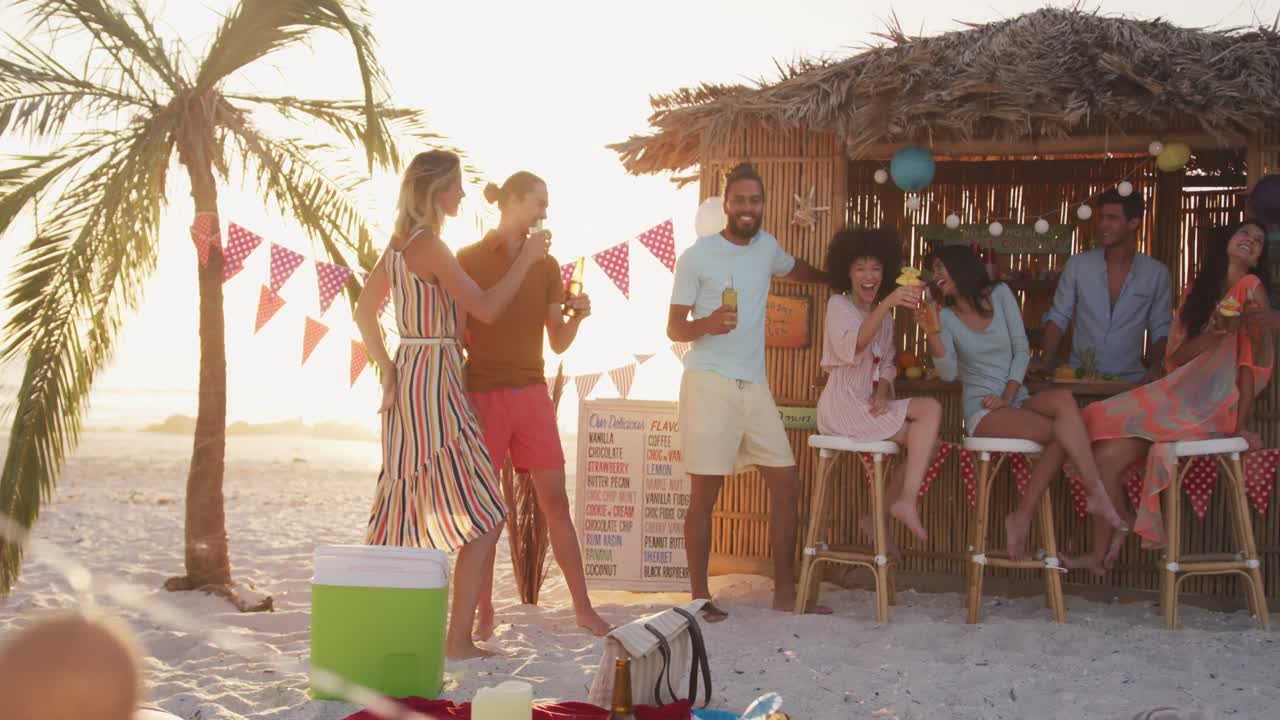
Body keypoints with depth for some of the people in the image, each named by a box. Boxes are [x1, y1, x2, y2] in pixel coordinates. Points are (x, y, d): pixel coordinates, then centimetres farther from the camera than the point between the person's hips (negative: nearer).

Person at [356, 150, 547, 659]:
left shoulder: (399, 244, 12)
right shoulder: (429, 246, -15)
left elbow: (364, 310, 19)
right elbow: (486, 308, -17)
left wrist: (386, 368, 12)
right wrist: (526, 259, -7)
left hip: (407, 383, 10)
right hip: (435, 383, -10)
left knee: (408, 511, 17)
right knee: (484, 517, -6)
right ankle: (459, 640, -6)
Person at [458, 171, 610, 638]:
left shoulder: (546, 266, 10)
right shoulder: (469, 260, -2)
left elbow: (558, 343, 9)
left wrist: (577, 318, -10)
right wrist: (454, 400, -9)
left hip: (531, 393, 4)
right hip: (483, 393, -4)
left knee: (556, 502, 3)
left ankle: (584, 608, 8)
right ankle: (484, 613, 11)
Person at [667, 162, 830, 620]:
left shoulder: (766, 247, 12)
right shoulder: (696, 256, -5)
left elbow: (796, 270, 37)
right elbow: (673, 328, -5)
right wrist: (706, 324, -24)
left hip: (755, 385, 6)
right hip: (709, 383, -6)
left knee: (787, 484, 5)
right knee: (704, 494, -3)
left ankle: (785, 592, 15)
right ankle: (700, 596, 6)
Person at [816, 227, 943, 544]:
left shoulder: (884, 315, 17)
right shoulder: (839, 305, -6)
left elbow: (886, 365, 16)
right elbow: (854, 345, -27)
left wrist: (882, 394, -7)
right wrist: (887, 304, -41)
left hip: (869, 405, 7)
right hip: (843, 406, -7)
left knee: (928, 442, -9)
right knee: (931, 409, -19)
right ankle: (906, 501, -21)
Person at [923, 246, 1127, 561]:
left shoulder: (1000, 295, 9)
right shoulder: (947, 317, 4)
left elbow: (1021, 349, 3)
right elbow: (948, 373, -10)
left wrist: (1008, 397, -9)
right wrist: (932, 332, -24)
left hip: (1018, 400, 3)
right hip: (983, 412, -3)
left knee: (1063, 400, -31)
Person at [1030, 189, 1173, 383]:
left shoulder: (1157, 273, 2)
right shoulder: (1077, 265, 2)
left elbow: (1161, 329, 8)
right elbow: (1058, 317, 6)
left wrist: (1157, 367, -9)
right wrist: (1045, 362, -6)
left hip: (1129, 381, 1)